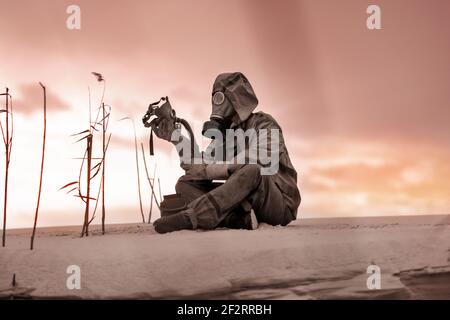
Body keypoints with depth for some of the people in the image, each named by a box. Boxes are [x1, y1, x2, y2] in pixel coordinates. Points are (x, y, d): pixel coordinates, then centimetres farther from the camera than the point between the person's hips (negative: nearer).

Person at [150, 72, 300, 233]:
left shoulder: (263, 123, -6)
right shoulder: (224, 132, 15)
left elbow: (261, 160, -25)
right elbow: (200, 167, 5)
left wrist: (211, 170, -25)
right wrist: (176, 139, -5)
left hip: (278, 203, -6)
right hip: (243, 200, 6)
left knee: (252, 170, -37)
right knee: (185, 184, -6)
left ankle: (190, 217, -41)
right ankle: (240, 219, -29)